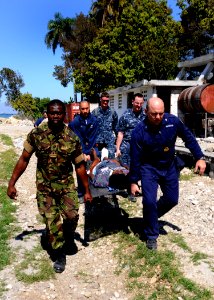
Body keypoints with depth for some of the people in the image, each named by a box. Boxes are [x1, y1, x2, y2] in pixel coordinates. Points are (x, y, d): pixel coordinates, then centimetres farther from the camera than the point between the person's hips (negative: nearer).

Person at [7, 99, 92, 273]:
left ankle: (69, 237, 23)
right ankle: (60, 255, 22)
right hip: (44, 186, 0)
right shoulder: (36, 134, -11)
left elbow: (80, 166, -4)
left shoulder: (72, 138, -11)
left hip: (66, 184, 0)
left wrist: (87, 191, -2)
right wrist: (12, 183, -4)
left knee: (72, 216, -12)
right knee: (51, 221, 1)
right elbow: (24, 159, -2)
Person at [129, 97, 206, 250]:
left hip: (170, 166, 4)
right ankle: (151, 235, 9)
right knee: (149, 201, -11)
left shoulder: (173, 121, -19)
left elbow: (189, 138, -3)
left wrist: (200, 157, -8)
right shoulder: (139, 132, -25)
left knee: (172, 199, 12)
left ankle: (151, 216, 40)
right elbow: (135, 158, -16)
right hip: (149, 168, -3)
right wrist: (134, 181, -11)